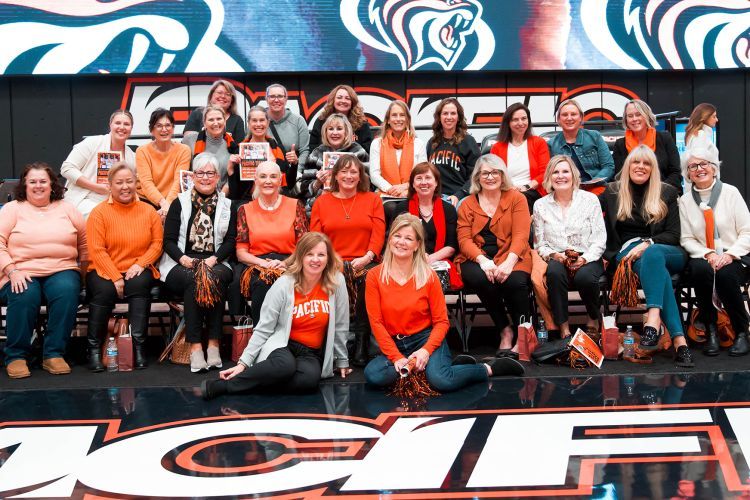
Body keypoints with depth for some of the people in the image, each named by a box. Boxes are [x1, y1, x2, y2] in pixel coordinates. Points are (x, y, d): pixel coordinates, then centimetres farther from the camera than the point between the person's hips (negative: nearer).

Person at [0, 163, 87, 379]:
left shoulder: (66, 209, 17)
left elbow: (85, 240, 20)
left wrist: (83, 266, 9)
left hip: (61, 270, 2)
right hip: (22, 273, -1)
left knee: (67, 292, -32)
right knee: (25, 296, -35)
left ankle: (54, 354, -23)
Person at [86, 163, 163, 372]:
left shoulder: (148, 212, 10)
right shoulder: (100, 212, 1)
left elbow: (157, 243, 5)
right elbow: (96, 250, -7)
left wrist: (140, 264, -12)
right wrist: (116, 277, -16)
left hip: (137, 271, 2)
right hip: (104, 271, -2)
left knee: (140, 284, -31)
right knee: (104, 290, -33)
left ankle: (139, 346, -30)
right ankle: (94, 348, -20)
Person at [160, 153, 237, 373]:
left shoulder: (227, 206, 15)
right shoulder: (180, 203, 12)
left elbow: (231, 241, 6)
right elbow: (168, 241, 5)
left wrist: (214, 259, -12)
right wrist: (183, 258, -14)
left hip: (215, 264, 1)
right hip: (181, 266, -1)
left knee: (217, 277, -35)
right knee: (193, 280, -35)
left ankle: (214, 343, -34)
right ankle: (195, 346, -38)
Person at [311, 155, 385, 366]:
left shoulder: (372, 200, 15)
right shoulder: (322, 202, 16)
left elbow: (378, 234, 5)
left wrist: (367, 257, -13)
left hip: (364, 263, 0)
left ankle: (362, 341, -26)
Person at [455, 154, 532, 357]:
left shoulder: (516, 199, 10)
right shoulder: (467, 205, 14)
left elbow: (521, 235, -3)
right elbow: (464, 239, 1)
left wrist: (509, 262, -21)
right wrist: (482, 260, -19)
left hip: (510, 257, -1)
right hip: (477, 259, 1)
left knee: (515, 282, -34)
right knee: (482, 279, -34)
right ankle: (505, 331, -17)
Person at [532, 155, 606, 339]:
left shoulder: (590, 200, 5)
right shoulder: (541, 205, 10)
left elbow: (599, 240, 1)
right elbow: (539, 244, 10)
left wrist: (585, 258, -16)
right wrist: (553, 255, -12)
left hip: (587, 259, -1)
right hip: (557, 259, 1)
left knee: (584, 277, -35)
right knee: (555, 272, -36)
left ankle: (594, 318, -3)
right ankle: (563, 327, -27)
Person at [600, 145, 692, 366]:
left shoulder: (667, 193, 16)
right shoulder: (612, 192, 17)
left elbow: (673, 235, 7)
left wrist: (647, 244, -12)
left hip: (667, 252, 1)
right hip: (626, 252, -1)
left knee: (652, 255, -39)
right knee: (656, 267, -37)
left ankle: (653, 320, -58)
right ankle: (679, 341, -53)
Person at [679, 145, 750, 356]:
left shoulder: (730, 192, 2)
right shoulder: (685, 200, 8)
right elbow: (687, 239, 4)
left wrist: (729, 255, -16)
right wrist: (707, 254, -13)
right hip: (703, 257, 2)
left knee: (726, 274, -35)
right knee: (700, 269, -34)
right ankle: (710, 331, -18)